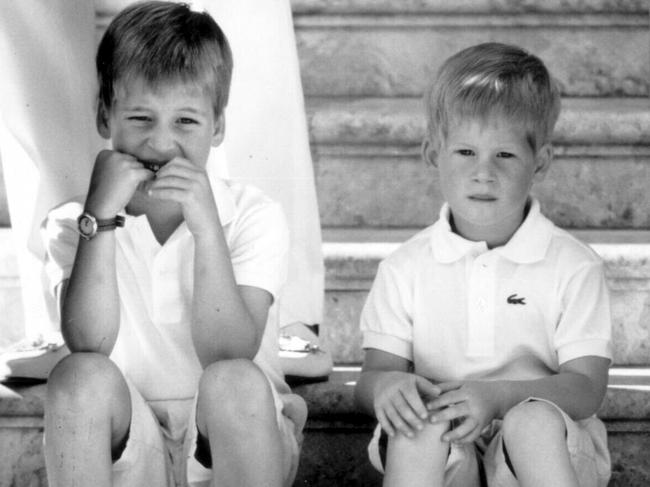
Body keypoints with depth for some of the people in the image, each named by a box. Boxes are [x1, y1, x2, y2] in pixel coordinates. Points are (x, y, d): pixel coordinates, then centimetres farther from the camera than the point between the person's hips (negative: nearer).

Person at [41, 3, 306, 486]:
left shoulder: (253, 215, -2)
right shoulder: (75, 224, 1)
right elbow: (90, 343, -16)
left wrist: (205, 224, -24)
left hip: (230, 443, -1)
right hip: (132, 447, 1)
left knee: (235, 381, -32)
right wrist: (102, 215, -22)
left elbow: (227, 352, -16)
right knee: (80, 375, -27)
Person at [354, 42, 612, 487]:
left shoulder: (573, 267, 0)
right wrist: (385, 385, -26)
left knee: (533, 420, -35)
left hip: (543, 450, -1)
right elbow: (374, 371, 2)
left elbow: (586, 389, -8)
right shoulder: (405, 269, 7)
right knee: (419, 420, -32)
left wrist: (500, 395, -27)